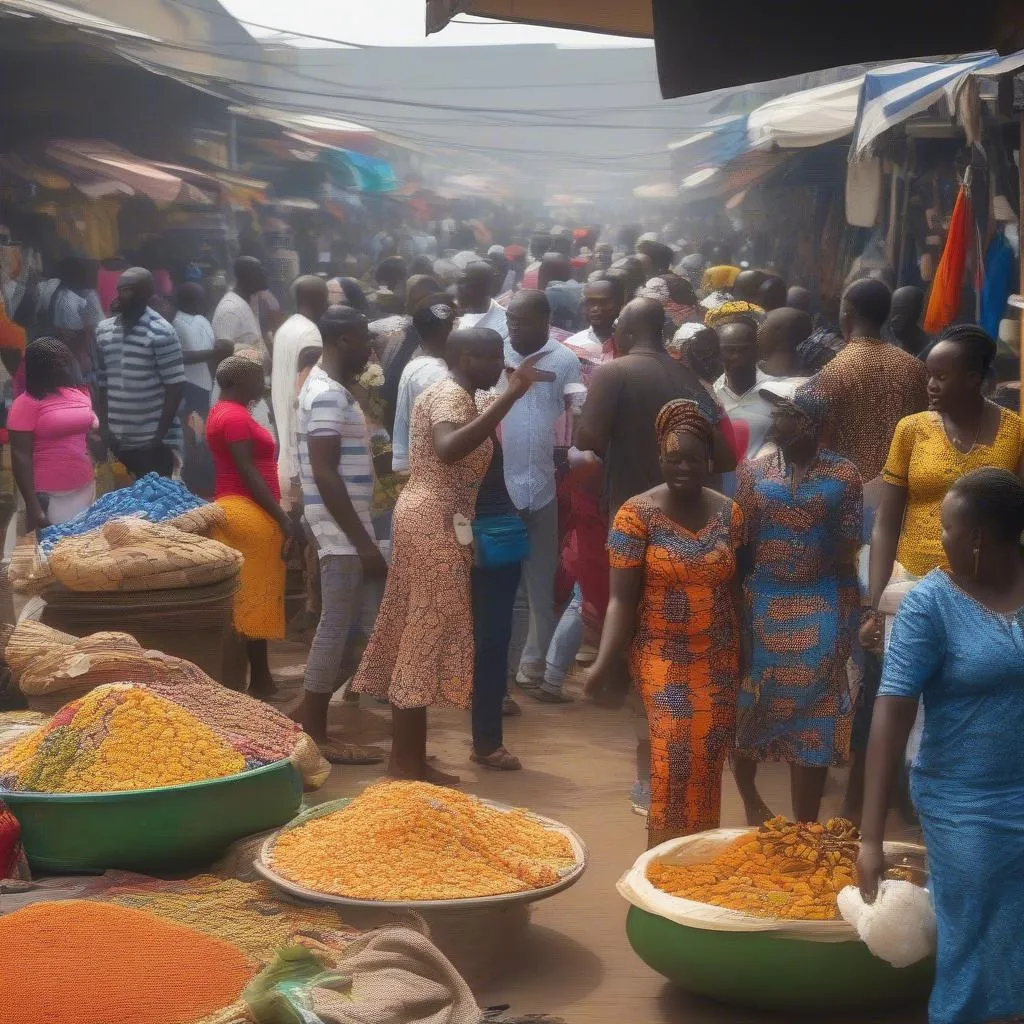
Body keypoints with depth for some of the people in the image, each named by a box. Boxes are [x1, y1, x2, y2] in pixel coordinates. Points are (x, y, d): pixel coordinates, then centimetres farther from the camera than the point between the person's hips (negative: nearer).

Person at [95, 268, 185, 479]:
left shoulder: (161, 332, -9)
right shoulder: (103, 330, 8)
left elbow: (175, 386, -10)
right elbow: (101, 384, 12)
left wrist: (161, 434, -12)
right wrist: (103, 428, 3)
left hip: (152, 441, -5)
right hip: (117, 441, 5)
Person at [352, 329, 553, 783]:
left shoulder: (447, 393, 17)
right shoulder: (452, 396, -15)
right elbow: (449, 449, -37)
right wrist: (510, 396, -38)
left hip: (427, 519, 11)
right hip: (435, 523, -11)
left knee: (415, 633, 11)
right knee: (429, 634, -7)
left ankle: (406, 756, 17)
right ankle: (407, 761, -2)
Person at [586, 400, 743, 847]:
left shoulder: (729, 513, 2)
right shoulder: (637, 515, -10)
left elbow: (735, 588, 9)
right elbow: (622, 599, -11)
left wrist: (747, 658, 10)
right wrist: (605, 663, -22)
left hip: (718, 658, 4)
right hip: (662, 655, -4)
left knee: (708, 756, 6)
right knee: (674, 753, -13)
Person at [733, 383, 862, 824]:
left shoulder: (843, 474, -3)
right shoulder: (753, 471, 1)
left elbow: (848, 549, 0)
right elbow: (739, 544, 2)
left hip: (821, 608, -1)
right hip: (762, 602, 1)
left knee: (813, 710, 4)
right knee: (749, 705, 9)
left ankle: (805, 829, 15)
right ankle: (749, 796, 37)